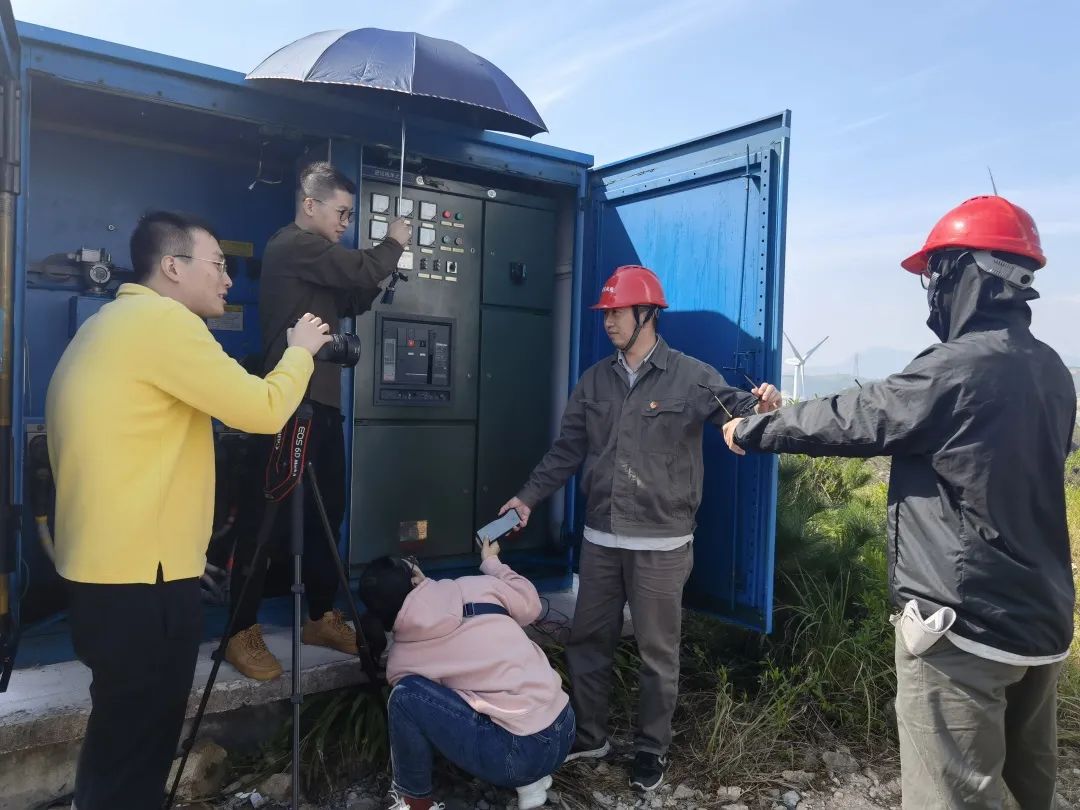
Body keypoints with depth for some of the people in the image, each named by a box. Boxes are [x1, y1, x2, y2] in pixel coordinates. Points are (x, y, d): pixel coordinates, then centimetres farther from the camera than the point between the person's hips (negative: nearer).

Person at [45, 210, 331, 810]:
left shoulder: (110, 324, 16)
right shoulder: (163, 320, -15)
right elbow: (262, 410, -18)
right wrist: (301, 350, -1)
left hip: (106, 570, 10)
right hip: (142, 577, -10)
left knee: (119, 741, 21)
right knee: (133, 753, 3)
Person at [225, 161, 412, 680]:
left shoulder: (315, 254, 21)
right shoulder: (292, 246, -8)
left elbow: (354, 301, 21)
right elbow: (362, 271, -16)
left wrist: (383, 264, 8)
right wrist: (394, 243, 2)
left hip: (322, 402, 10)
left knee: (326, 513, 12)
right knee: (269, 517, -5)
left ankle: (321, 617, 23)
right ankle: (242, 633, 4)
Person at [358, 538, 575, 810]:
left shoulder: (400, 657, -1)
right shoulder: (477, 588, 2)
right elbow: (529, 604, 18)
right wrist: (491, 562, 32)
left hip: (523, 754, -5)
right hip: (564, 732, 5)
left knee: (406, 694, -2)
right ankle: (530, 779, 22)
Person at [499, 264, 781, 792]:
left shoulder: (690, 377, -5)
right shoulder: (594, 381, 8)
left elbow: (735, 411, -17)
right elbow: (567, 449, 11)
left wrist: (759, 406, -41)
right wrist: (529, 497, 6)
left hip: (661, 543, -4)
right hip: (600, 538, 5)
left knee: (658, 651, 9)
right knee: (587, 641, 15)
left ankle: (652, 750, 29)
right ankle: (589, 736, 35)